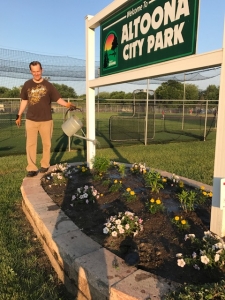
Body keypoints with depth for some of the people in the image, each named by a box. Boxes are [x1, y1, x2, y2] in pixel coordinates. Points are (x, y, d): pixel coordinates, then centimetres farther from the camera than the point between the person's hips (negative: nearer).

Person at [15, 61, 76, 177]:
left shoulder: (48, 85, -1)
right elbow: (24, 101, 13)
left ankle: (45, 165, 22)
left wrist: (67, 104, -24)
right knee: (30, 144, 0)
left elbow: (58, 99, -5)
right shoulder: (27, 85, 6)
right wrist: (19, 115, 13)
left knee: (46, 143, 7)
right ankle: (31, 168, 7)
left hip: (46, 120, -1)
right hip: (31, 120, 2)